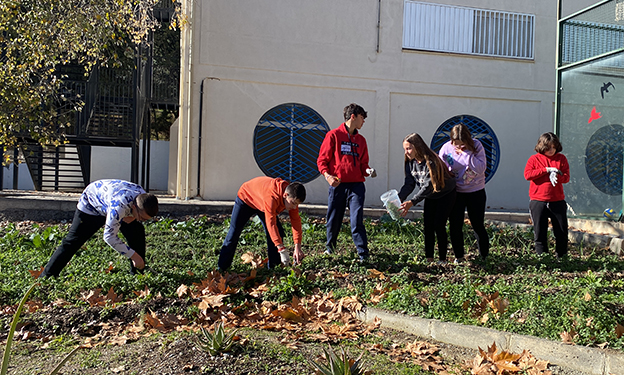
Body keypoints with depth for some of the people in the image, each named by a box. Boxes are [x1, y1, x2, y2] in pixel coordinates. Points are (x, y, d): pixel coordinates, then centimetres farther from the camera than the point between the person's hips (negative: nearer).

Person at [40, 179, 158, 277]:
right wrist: (133, 255, -37)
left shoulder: (143, 198, -26)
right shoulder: (119, 206, -48)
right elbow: (109, 237, -39)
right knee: (71, 242, -8)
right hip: (90, 206, -6)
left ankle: (138, 273, 8)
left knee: (137, 233, -5)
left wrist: (132, 218, -23)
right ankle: (46, 276, 4)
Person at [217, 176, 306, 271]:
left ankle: (273, 266, 0)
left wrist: (297, 246, -31)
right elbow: (271, 224, -49)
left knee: (278, 232, -8)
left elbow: (296, 221, -22)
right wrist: (282, 250, -52)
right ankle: (222, 268, 6)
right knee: (233, 234, -6)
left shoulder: (292, 197, -25)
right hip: (245, 198, -6)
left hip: (261, 204, 6)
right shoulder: (271, 197, -47)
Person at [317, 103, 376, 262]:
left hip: (356, 185, 3)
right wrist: (327, 175, -17)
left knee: (357, 220, -7)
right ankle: (330, 246, 31)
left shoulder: (361, 139, 17)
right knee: (334, 219, 6)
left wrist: (367, 170, -1)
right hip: (337, 185, -2)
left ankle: (363, 255, -6)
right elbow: (322, 160, 0)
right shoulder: (334, 135, 2)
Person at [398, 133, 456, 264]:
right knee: (428, 226, -1)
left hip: (446, 194, -6)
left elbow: (428, 186, -36)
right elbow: (409, 184, -11)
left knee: (439, 225, -11)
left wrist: (412, 202, -44)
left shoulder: (431, 161, -31)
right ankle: (429, 258, 5)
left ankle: (443, 259, 1)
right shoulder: (410, 162, -7)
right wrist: (398, 199, -28)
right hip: (431, 196, 7)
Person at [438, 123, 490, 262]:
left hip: (476, 192, -1)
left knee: (478, 225, 4)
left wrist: (467, 153, -24)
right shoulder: (446, 148, -7)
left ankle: (485, 256, 22)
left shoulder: (476, 145, -11)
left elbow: (481, 168, -21)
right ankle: (458, 256, 20)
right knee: (454, 226, 2)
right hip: (455, 192, 1)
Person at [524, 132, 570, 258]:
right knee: (540, 232, 2)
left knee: (562, 231, 4)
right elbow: (527, 174, -11)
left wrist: (556, 176, -19)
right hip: (538, 202, -2)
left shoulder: (561, 159, 9)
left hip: (557, 201, 2)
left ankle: (562, 257, 17)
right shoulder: (534, 159, 4)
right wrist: (546, 170, -13)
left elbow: (566, 177, 1)